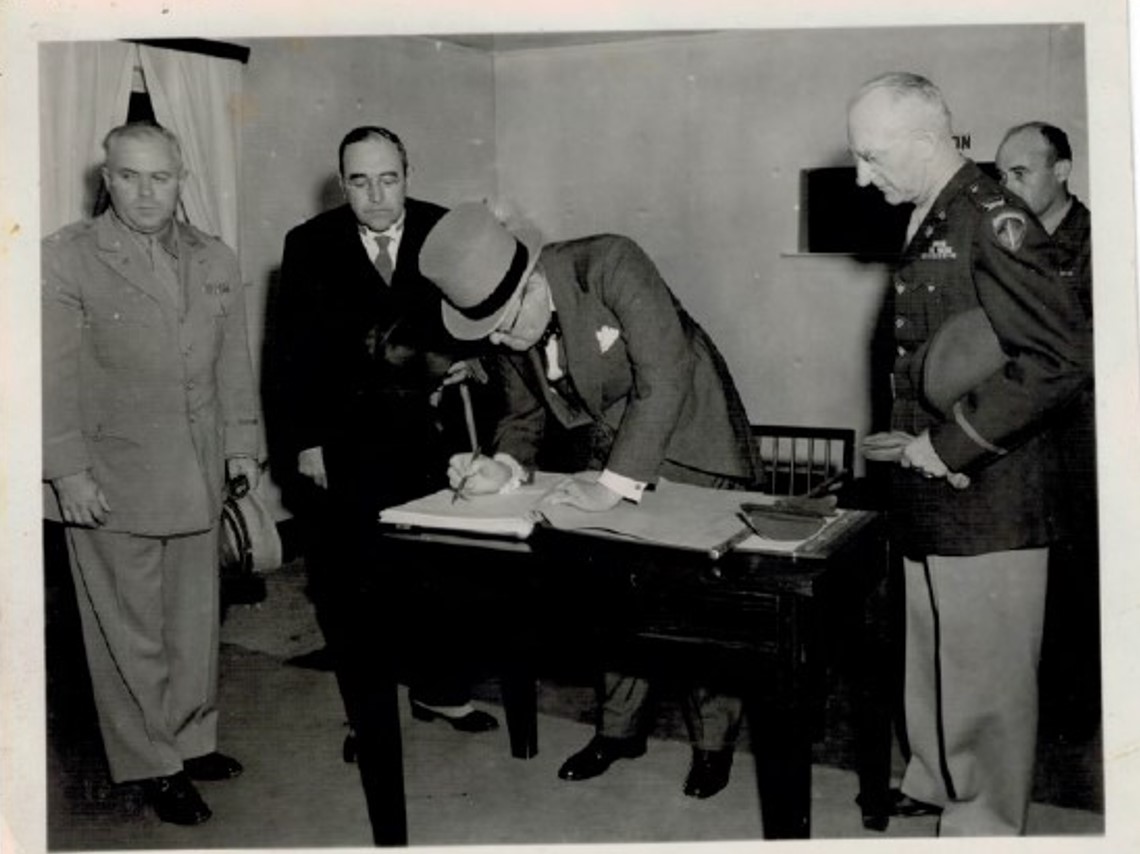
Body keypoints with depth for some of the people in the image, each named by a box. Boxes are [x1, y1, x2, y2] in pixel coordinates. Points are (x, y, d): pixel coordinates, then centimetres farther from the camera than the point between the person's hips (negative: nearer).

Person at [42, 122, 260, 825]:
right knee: (129, 631, 5)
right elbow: (53, 374, -8)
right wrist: (68, 471, -12)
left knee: (195, 617, 15)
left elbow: (234, 362, 13)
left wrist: (242, 444, 9)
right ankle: (154, 766, 20)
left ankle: (193, 740, 33)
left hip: (198, 476, 5)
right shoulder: (66, 258, -6)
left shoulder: (217, 261, 9)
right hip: (110, 481, -4)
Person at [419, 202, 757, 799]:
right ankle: (619, 727, 28)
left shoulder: (611, 265, -29)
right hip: (606, 460, 6)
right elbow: (526, 414, 2)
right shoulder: (503, 328, -8)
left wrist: (617, 482, -35)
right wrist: (504, 464, -20)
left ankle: (713, 740, 20)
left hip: (689, 447, -5)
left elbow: (664, 374, -33)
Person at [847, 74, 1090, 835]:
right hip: (933, 494, 8)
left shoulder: (991, 223, -17)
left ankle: (984, 821, 22)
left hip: (987, 500, -8)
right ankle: (936, 782, 38)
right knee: (933, 656, 20)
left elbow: (1061, 360, -23)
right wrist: (914, 437, 9)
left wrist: (954, 445, -19)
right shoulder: (929, 226, 10)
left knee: (986, 674, 6)